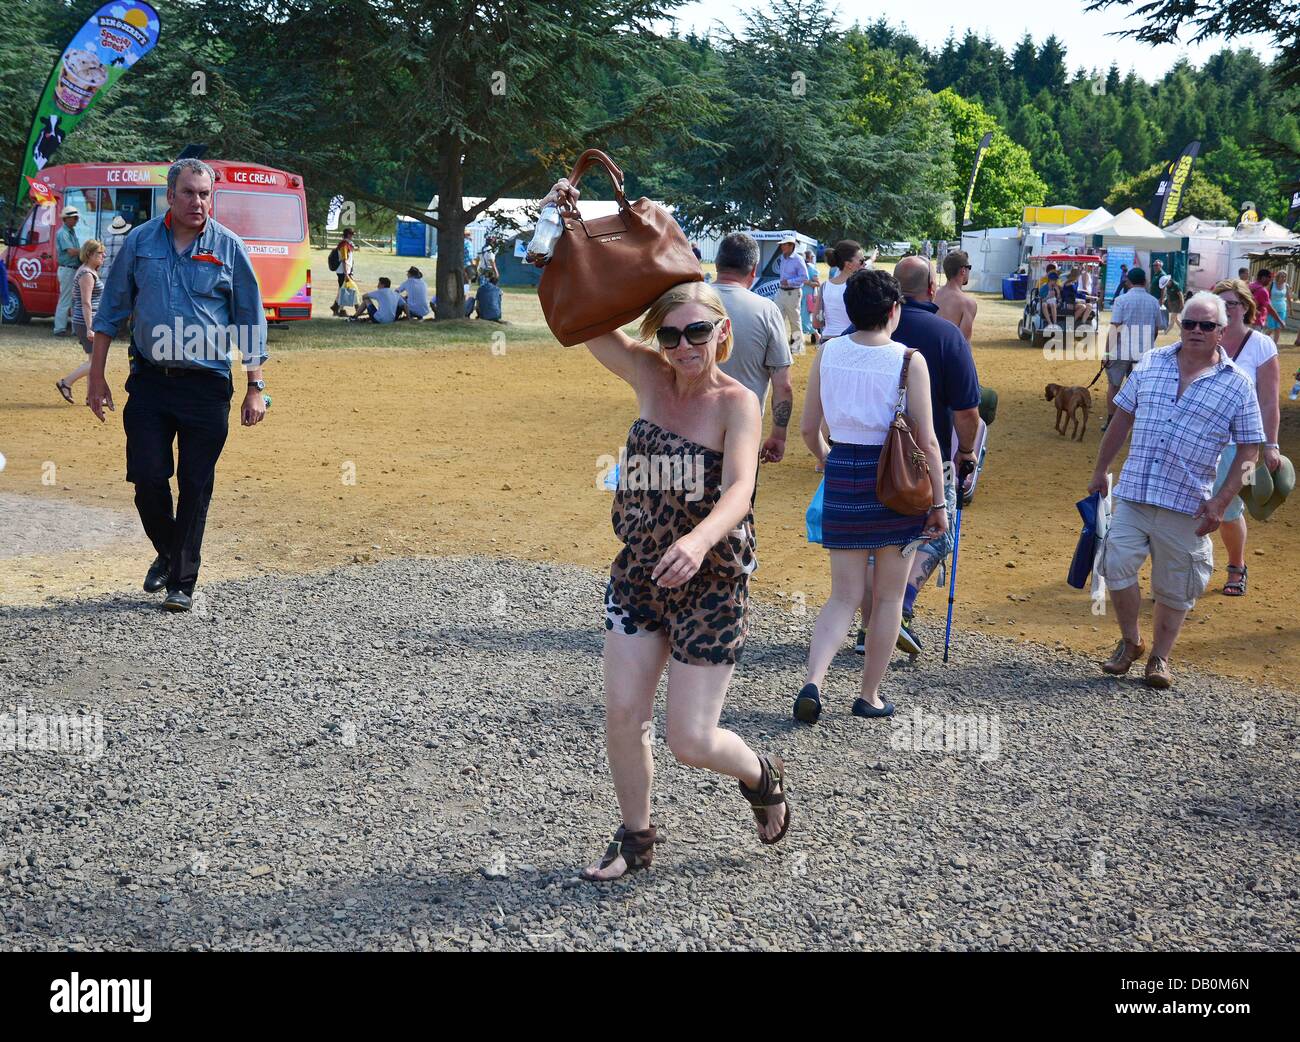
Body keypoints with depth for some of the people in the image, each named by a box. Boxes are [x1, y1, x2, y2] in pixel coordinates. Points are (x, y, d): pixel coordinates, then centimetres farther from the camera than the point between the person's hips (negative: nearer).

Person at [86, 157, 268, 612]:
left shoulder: (228, 247, 1)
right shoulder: (140, 242, 4)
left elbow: (251, 323, 5)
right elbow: (111, 312, 10)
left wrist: (255, 388, 0)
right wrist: (97, 378, 7)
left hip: (207, 386, -1)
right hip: (149, 382, 1)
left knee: (195, 486, 2)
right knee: (147, 477, -1)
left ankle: (182, 582, 13)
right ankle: (167, 554, 26)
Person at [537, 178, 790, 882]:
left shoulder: (737, 402, -16)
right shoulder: (649, 377, -2)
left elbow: (738, 490, -31)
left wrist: (699, 540, -51)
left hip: (711, 583, -5)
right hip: (637, 573, 5)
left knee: (690, 741, -2)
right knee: (622, 715, 4)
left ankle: (762, 776, 32)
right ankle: (636, 838, 28)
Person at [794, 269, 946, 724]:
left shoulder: (827, 353, 0)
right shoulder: (909, 360, -10)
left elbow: (808, 428, 6)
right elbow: (926, 441, -10)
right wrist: (938, 504, -2)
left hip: (843, 479, 3)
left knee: (844, 596, 10)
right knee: (888, 598, 12)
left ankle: (813, 680, -10)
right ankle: (869, 696, 19)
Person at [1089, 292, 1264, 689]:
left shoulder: (1237, 385, -3)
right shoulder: (1151, 364, 6)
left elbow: (1248, 451, -2)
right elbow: (1122, 419, 14)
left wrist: (1221, 501, -10)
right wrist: (1100, 471, 15)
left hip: (1186, 505, -2)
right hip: (1133, 493, 2)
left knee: (1174, 586, 7)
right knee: (1117, 565, -4)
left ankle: (1161, 657, 24)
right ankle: (1130, 641, 19)